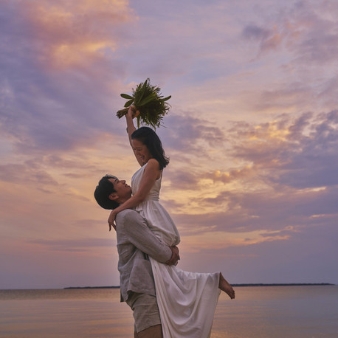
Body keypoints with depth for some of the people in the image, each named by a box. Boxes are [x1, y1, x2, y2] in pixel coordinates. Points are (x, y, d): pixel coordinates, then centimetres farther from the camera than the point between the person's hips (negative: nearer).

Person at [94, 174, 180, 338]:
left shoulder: (130, 215, 20)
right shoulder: (128, 216, -11)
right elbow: (160, 253, -15)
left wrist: (173, 248, -1)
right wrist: (171, 254, 7)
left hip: (143, 284, 10)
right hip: (142, 286, -10)